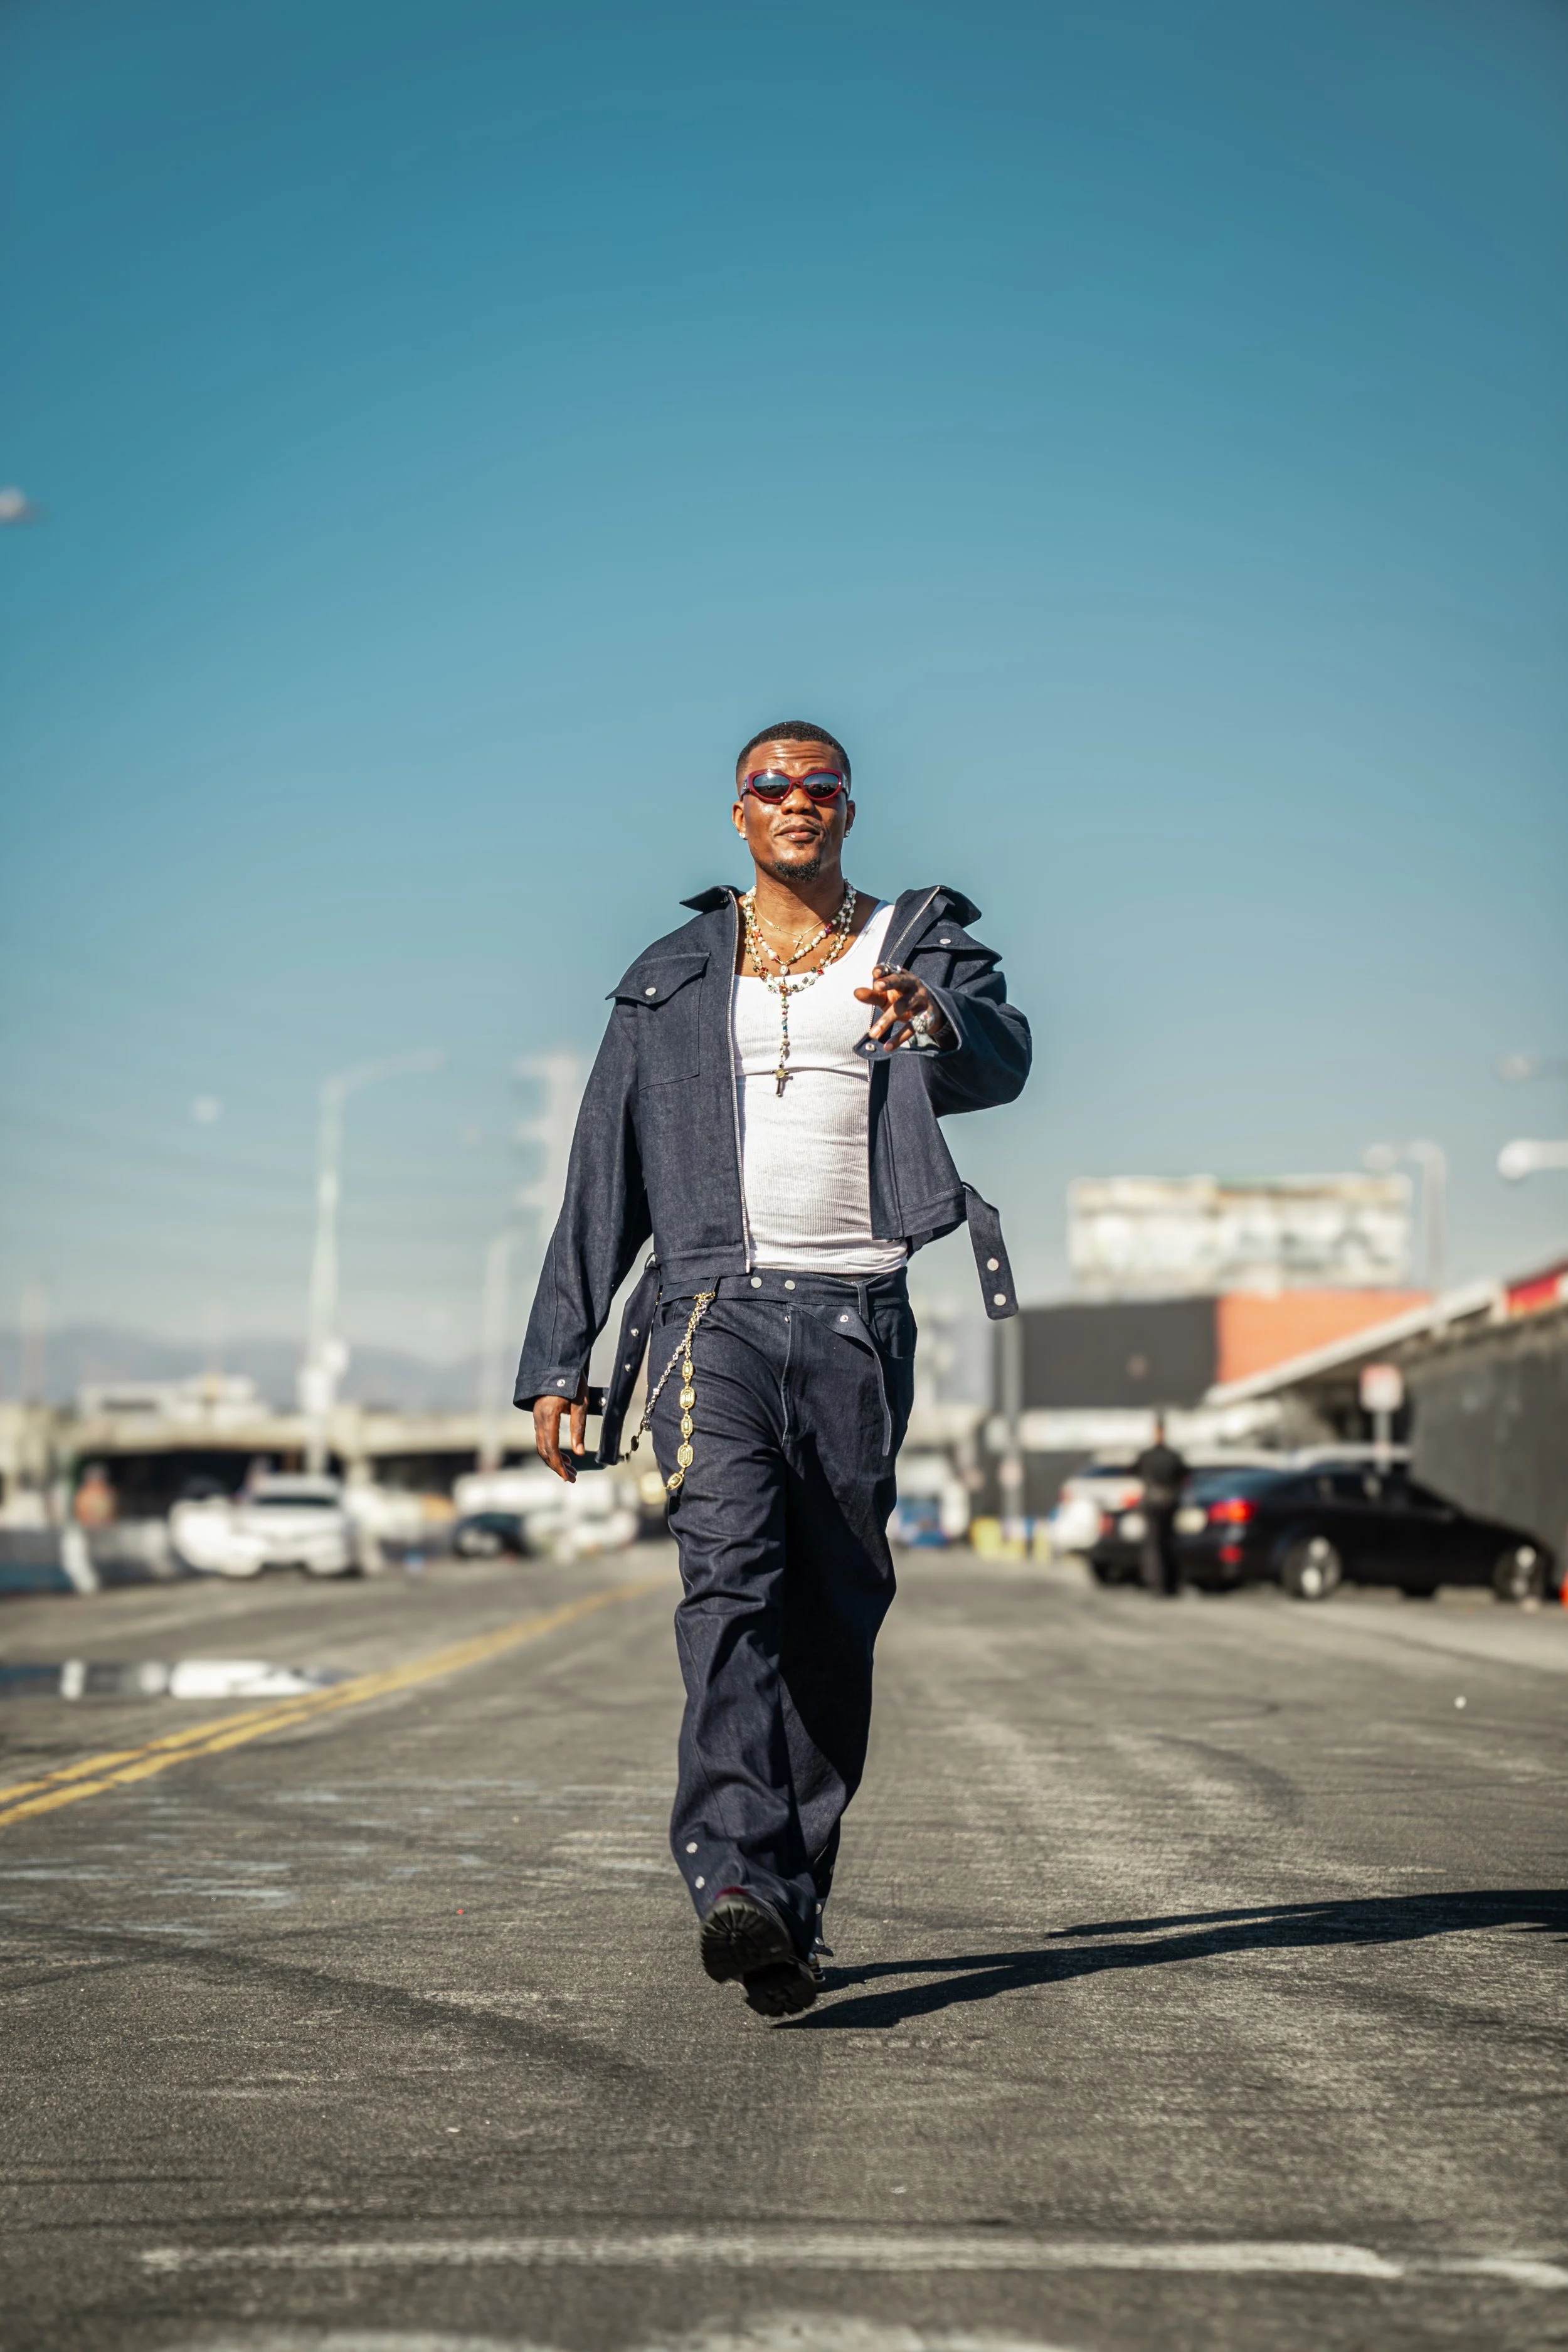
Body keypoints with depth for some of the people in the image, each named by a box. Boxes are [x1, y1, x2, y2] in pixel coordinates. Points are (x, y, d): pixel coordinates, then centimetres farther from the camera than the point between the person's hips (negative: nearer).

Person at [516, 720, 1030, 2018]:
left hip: (860, 1315, 1)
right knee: (730, 1570, -20)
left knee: (835, 1616, 3)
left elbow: (1003, 1060, -9)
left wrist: (933, 1018, -34)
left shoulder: (923, 943, 13)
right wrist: (559, 1362, 10)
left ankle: (793, 1905, 13)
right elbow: (604, 1179, 16)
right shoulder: (673, 981, 16)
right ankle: (739, 1881, -32)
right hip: (716, 1303, 0)